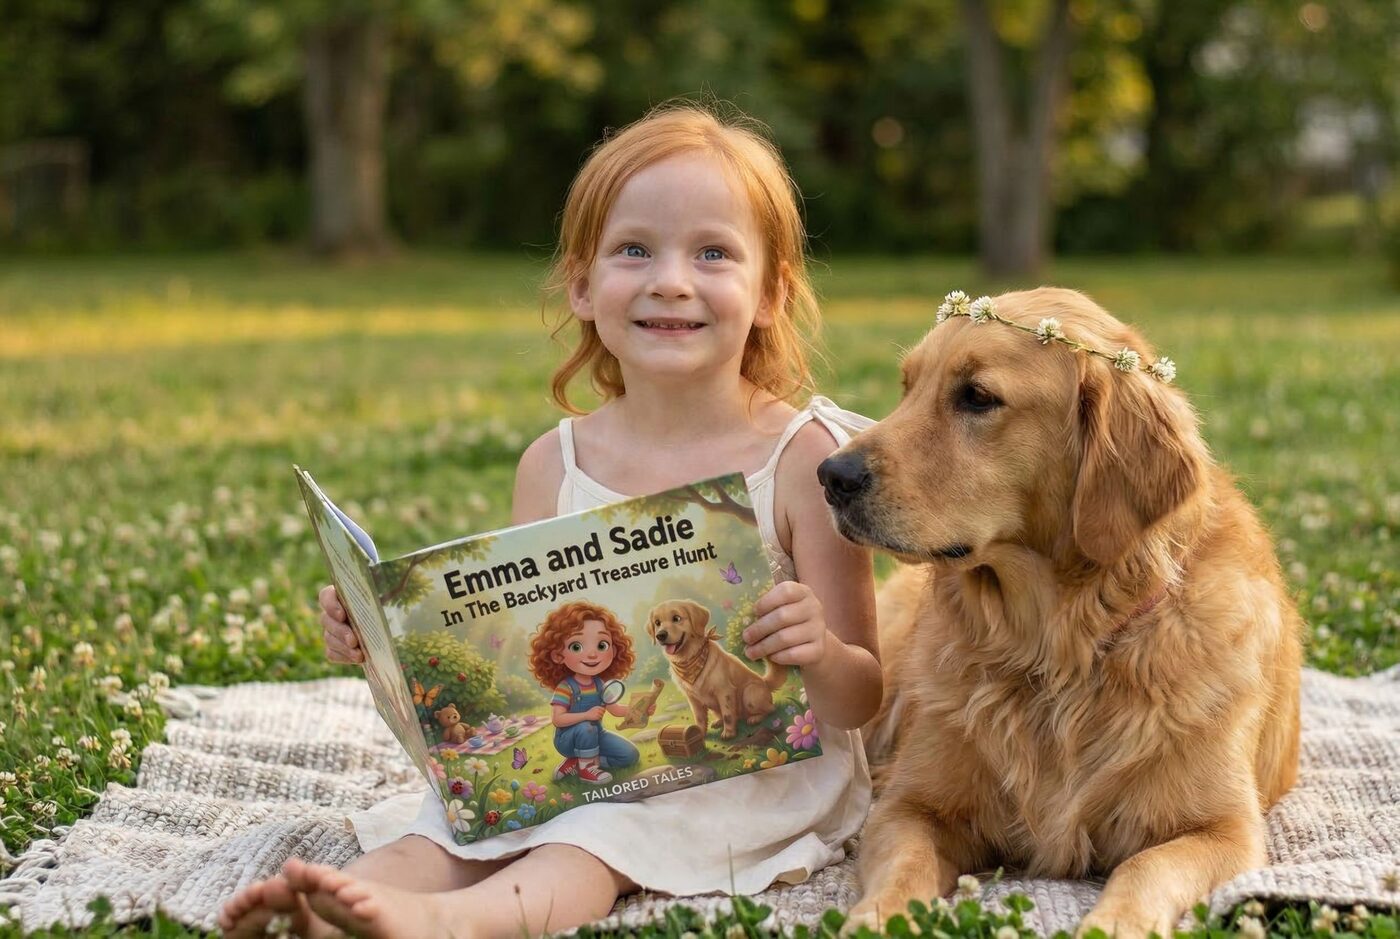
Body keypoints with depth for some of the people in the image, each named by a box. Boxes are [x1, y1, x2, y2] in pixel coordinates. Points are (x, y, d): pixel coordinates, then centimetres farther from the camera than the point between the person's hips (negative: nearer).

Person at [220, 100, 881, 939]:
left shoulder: (803, 457, -8)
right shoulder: (555, 465, 3)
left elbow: (860, 701, -5)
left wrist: (819, 656, -28)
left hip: (752, 767, -4)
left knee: (611, 830, -33)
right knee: (447, 823, -22)